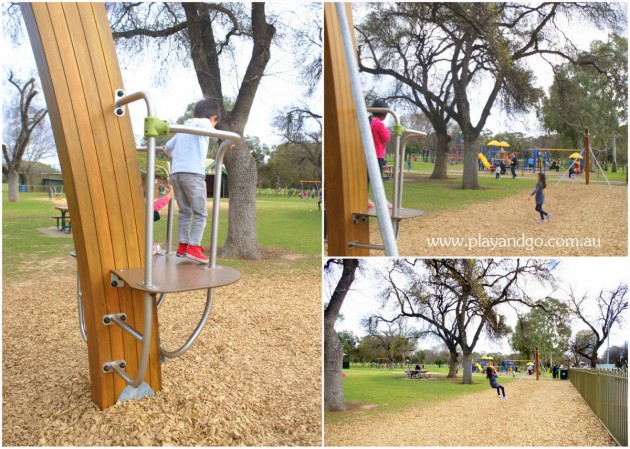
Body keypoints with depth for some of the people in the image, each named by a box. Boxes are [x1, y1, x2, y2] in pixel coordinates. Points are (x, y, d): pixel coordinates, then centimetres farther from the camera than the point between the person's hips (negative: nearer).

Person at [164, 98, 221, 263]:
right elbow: (199, 125, -17)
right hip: (193, 173, -7)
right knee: (200, 213, -2)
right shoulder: (205, 122, 8)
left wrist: (173, 156, 52)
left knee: (184, 212, 14)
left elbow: (168, 147, 29)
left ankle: (183, 246, 15)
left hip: (176, 173, 7)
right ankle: (193, 248, -9)